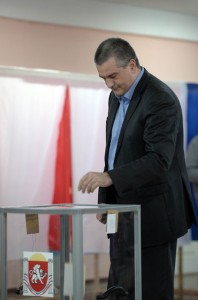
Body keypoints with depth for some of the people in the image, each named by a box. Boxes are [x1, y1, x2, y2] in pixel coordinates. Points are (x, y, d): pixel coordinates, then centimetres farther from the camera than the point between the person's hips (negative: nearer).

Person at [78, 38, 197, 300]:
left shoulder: (161, 100, -18)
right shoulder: (117, 96, 11)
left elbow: (159, 160, -26)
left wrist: (109, 177, -34)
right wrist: (105, 199, 15)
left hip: (153, 214, -9)